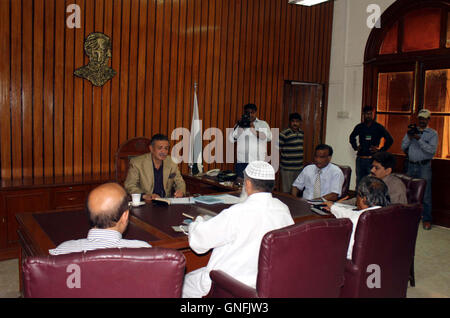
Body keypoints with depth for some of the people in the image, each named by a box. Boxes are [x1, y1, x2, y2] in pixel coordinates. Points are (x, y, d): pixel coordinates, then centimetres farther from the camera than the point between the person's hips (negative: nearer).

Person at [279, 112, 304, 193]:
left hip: (299, 167, 6)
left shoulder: (301, 133, 8)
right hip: (287, 168, -6)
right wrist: (278, 167, -8)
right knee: (286, 191, 1)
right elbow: (278, 151, -9)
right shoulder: (284, 134, -12)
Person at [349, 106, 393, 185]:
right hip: (360, 158, 4)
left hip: (372, 159, -3)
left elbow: (390, 140, 2)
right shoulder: (359, 127, 8)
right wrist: (355, 147, 13)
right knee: (359, 181, 10)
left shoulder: (378, 127, -1)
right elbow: (352, 137, 27)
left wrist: (381, 149, -5)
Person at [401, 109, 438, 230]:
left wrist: (419, 139, -20)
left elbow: (432, 149, -13)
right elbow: (403, 147, 6)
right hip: (411, 165, 4)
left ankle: (426, 219, 5)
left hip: (424, 166, -4)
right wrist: (409, 137, -11)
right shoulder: (412, 131, 12)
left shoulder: (433, 133, 1)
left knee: (425, 193, -3)